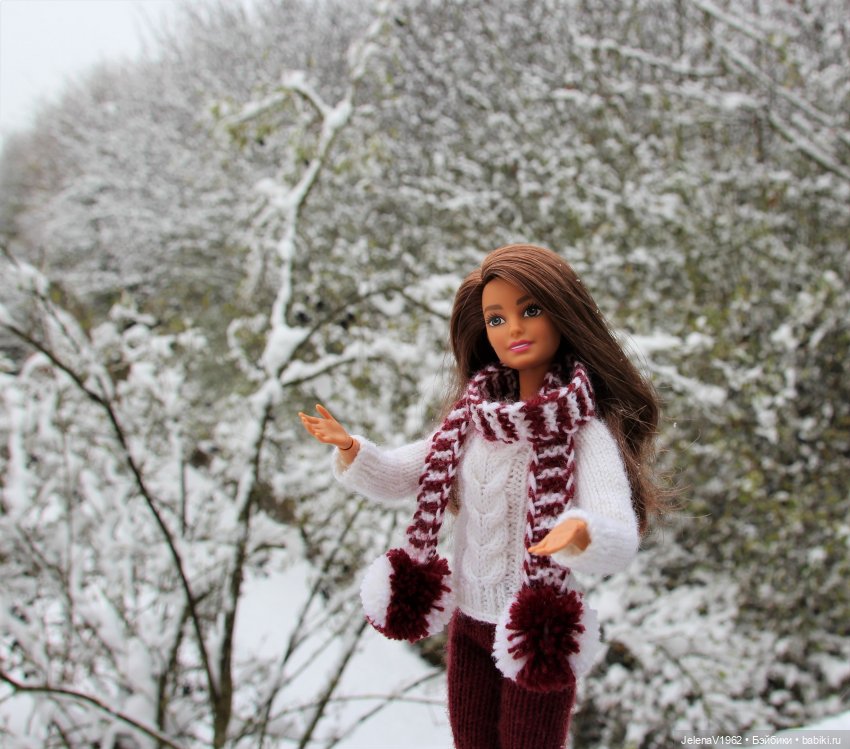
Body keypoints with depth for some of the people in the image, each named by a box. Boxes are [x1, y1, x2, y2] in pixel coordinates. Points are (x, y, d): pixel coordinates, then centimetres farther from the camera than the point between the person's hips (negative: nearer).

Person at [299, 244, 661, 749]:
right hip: (468, 621, 5)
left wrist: (581, 533, -52)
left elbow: (621, 539, -30)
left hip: (535, 629, -4)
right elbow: (397, 478, 2)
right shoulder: (472, 417, -2)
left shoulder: (584, 431, -18)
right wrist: (350, 449, -18)